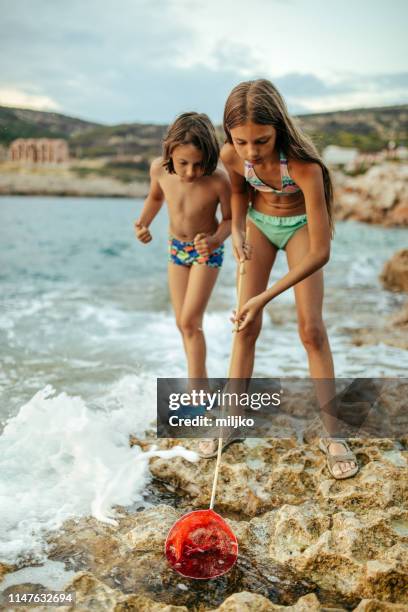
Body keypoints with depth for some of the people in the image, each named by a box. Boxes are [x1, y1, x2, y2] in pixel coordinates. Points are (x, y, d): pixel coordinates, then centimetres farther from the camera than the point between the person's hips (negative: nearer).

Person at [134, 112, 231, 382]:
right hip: (176, 247, 5)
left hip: (207, 251, -4)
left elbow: (230, 218, -14)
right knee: (183, 323, 10)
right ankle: (200, 384, 26)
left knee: (190, 321, -11)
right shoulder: (159, 168, -20)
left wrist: (215, 240, -33)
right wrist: (143, 224, -14)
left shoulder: (219, 180, -31)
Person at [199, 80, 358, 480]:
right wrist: (236, 231, -15)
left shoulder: (303, 165, -38)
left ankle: (331, 434, 0)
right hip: (258, 223, 3)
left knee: (311, 329, -9)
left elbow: (320, 252, -36)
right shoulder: (231, 155, -25)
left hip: (298, 226, -3)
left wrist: (266, 296, -39)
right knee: (246, 326, -1)